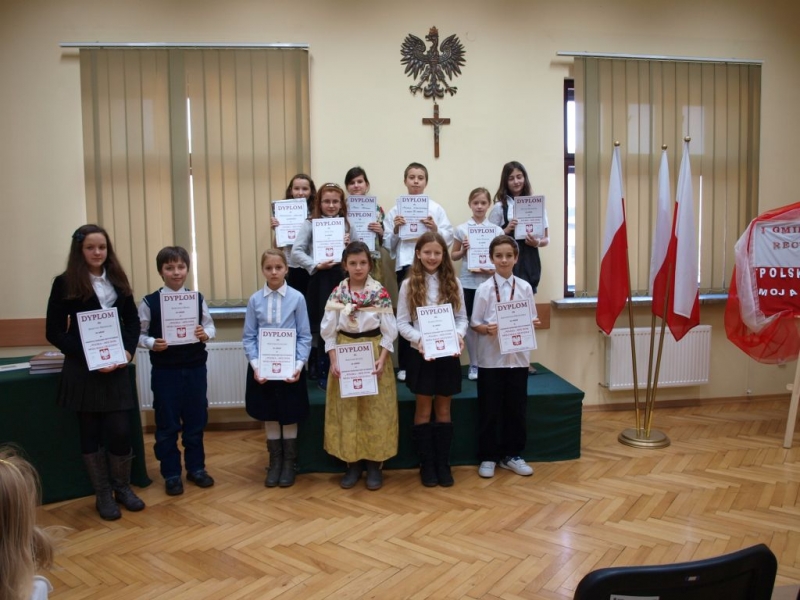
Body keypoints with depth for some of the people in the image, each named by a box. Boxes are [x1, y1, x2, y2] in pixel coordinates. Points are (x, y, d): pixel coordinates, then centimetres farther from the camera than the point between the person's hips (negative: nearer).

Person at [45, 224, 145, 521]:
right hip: (82, 370, -2)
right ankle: (103, 494, 22)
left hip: (116, 368, 3)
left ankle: (122, 487, 23)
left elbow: (133, 321, 11)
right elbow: (54, 332, -6)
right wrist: (88, 357, -16)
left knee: (121, 431, 1)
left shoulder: (117, 280, 8)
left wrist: (128, 351, -6)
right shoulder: (65, 283, -4)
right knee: (91, 432, 8)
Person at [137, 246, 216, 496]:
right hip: (165, 371, -2)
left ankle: (196, 467, 29)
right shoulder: (149, 302, -5)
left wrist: (205, 333, -16)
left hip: (195, 368, 2)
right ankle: (171, 474, 22)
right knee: (167, 424, 8)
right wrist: (152, 343, -22)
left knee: (196, 420, 13)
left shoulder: (197, 299, 1)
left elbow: (211, 326, 6)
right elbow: (139, 334, -3)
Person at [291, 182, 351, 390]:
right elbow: (296, 252, -8)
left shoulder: (346, 224, 11)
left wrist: (349, 246, -5)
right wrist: (315, 265, -17)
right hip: (320, 279, -3)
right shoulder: (310, 224, 0)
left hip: (341, 277, 3)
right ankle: (323, 374, 15)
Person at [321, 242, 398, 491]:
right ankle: (352, 464, 19)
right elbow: (328, 330, 0)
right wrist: (333, 360, -9)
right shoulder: (337, 293, -1)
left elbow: (389, 330, -5)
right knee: (347, 410, 6)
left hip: (374, 354, -1)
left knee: (375, 410, 3)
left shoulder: (380, 292, -5)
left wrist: (382, 359, -14)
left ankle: (374, 465, 15)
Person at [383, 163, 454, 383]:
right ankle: (404, 366, 11)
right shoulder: (395, 210, 7)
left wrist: (435, 229, -14)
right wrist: (395, 229, -11)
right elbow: (388, 245, 5)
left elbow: (449, 239, 2)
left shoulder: (436, 209, 6)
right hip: (405, 266, 0)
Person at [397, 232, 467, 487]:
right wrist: (419, 339, -20)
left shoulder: (453, 283, 5)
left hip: (448, 354, 2)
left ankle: (443, 463, 21)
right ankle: (426, 464, 19)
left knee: (443, 409, 11)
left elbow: (462, 317, 5)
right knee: (423, 410, 8)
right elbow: (402, 323, -3)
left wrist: (459, 335, -15)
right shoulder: (409, 285, -1)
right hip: (421, 354, -2)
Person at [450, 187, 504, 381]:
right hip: (468, 282, 0)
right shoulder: (461, 229, 2)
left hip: (489, 282, 0)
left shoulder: (497, 230, 2)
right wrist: (463, 250, -11)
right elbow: (453, 256, 9)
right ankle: (474, 364, 15)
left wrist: (493, 270, -14)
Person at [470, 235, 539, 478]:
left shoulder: (525, 287, 2)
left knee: (517, 409, 10)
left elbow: (532, 320, 7)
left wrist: (529, 325, -15)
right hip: (490, 358, -2)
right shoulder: (484, 289, -4)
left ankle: (511, 455, 26)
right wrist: (488, 329, -22)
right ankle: (488, 457, 20)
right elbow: (474, 324, -3)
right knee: (489, 410, 6)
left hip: (517, 356, 2)